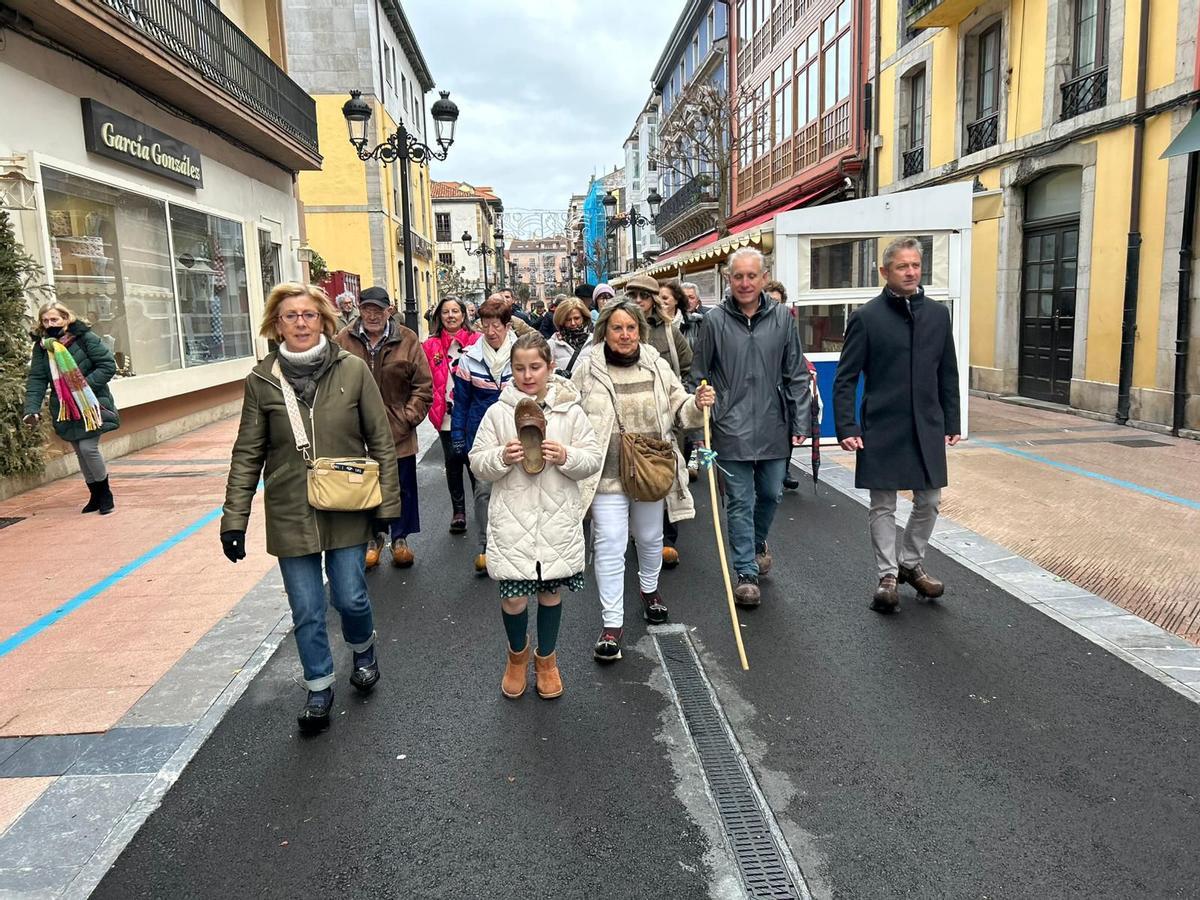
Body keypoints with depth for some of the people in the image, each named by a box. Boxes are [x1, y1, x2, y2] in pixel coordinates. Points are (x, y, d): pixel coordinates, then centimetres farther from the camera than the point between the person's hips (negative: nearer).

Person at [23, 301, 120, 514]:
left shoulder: (84, 337, -11)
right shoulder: (41, 346, 1)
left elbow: (108, 365, -12)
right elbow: (36, 380, -4)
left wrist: (85, 384, -22)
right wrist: (32, 408, -16)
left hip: (91, 404, -5)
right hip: (65, 408, 5)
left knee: (88, 447, -13)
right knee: (80, 453, 10)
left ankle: (105, 493, 7)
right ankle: (95, 495, 25)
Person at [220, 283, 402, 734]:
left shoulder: (353, 369, -5)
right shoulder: (262, 380, -2)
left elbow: (381, 441, -1)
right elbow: (247, 455, 1)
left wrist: (387, 503, -4)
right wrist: (234, 518, -1)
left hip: (347, 511, -1)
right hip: (290, 515, 1)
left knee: (350, 598, 6)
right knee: (306, 611, 8)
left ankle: (363, 650, 40)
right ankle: (319, 688, 30)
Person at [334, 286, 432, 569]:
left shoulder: (407, 340, -3)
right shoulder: (343, 341, -4)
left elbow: (423, 386, -1)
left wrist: (408, 418, -7)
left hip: (398, 433, 0)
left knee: (402, 490, 13)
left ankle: (400, 539, 31)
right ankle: (374, 538, 32)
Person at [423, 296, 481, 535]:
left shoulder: (477, 341, -2)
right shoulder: (431, 346, 5)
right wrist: (435, 409, -5)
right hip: (446, 417, 2)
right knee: (453, 463, 10)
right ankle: (458, 511, 22)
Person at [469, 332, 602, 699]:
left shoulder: (570, 412, 0)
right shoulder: (497, 412, -2)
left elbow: (593, 461, 2)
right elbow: (477, 464, 1)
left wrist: (566, 457, -18)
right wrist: (501, 457, -19)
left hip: (558, 520, 1)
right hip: (511, 520, -1)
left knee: (551, 592, 14)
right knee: (513, 597, 2)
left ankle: (546, 658, 38)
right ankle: (517, 654, 33)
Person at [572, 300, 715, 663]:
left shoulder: (657, 366, 0)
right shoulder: (587, 369, -6)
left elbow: (679, 411, 7)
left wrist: (698, 403, -14)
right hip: (607, 476, -3)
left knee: (650, 538, 20)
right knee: (609, 547, -5)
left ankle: (649, 589, 48)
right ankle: (612, 623, 5)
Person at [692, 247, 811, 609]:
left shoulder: (781, 318, 2)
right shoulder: (715, 320, -3)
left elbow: (796, 375, 6)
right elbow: (699, 376, 2)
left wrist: (800, 423, 2)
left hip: (774, 428, 3)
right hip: (732, 429, -2)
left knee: (770, 494, 17)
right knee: (740, 502, 3)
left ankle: (757, 542, 45)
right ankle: (746, 573, 13)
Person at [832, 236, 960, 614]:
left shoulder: (938, 314, 7)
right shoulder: (866, 317, -5)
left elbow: (948, 375, 13)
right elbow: (846, 378, -5)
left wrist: (952, 422, 10)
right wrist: (846, 427, -13)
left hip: (927, 428, 4)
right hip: (881, 429, -4)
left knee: (929, 501, 11)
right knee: (883, 505, 4)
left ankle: (911, 562, 31)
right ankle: (888, 575, 17)